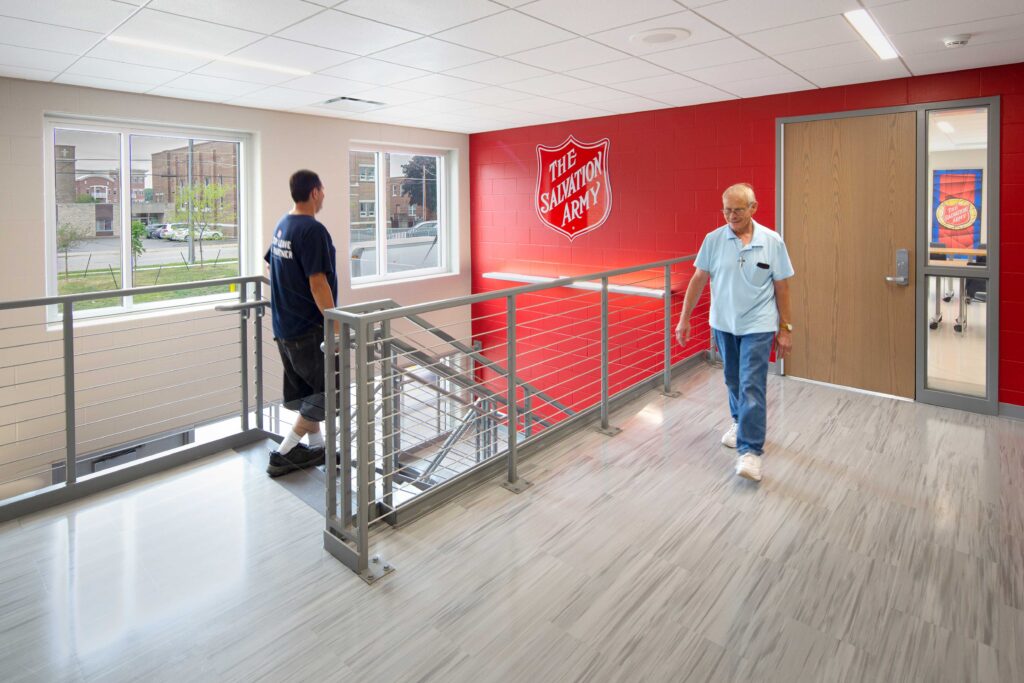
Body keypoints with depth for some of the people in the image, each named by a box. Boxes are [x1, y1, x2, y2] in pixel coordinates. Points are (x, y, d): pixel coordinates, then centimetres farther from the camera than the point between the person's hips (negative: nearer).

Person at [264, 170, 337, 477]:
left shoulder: (281, 226, 11)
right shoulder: (312, 230, -18)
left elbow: (274, 270, 21)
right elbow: (317, 283, -23)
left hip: (285, 325, 10)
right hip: (309, 328, -9)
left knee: (304, 389, 17)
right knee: (327, 393, 0)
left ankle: (316, 447, 27)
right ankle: (284, 454, 3)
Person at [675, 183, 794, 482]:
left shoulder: (772, 241, -7)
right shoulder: (713, 239, -4)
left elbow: (782, 287, -3)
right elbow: (698, 280, 0)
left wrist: (785, 328, -2)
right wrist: (684, 318, -2)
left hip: (758, 326, -3)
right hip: (723, 324, 3)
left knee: (751, 386, -9)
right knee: (733, 380, 18)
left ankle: (750, 450, -5)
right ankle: (741, 422, 41)